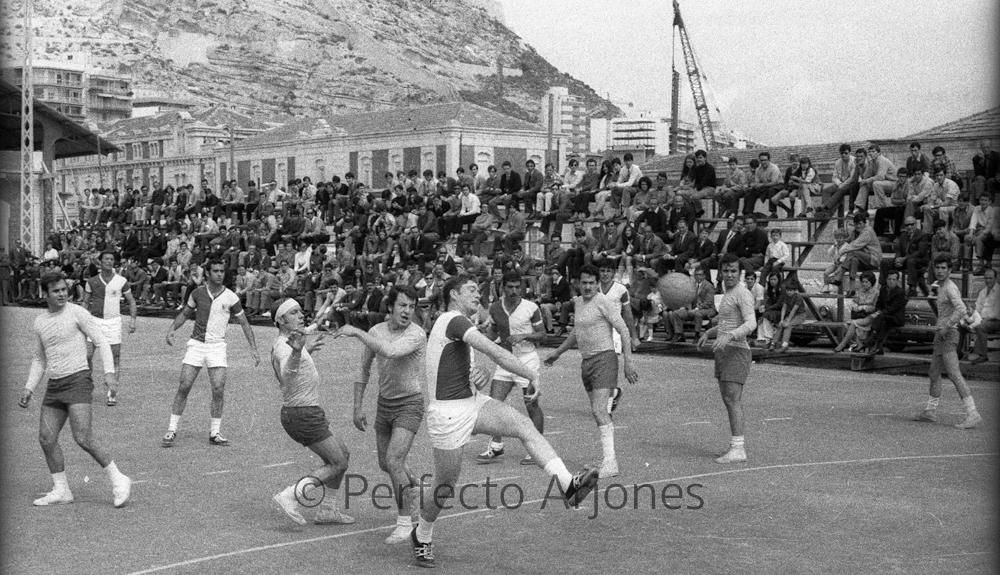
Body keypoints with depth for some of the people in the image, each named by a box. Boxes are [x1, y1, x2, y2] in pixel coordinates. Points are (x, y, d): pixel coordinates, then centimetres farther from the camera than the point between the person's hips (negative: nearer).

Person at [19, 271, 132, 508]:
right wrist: (28, 388, 13)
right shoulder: (39, 323, 14)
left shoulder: (76, 313, -4)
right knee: (46, 439, 1)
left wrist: (109, 371, -18)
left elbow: (101, 342, -6)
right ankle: (61, 490, 13)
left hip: (77, 380, -6)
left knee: (82, 438, -16)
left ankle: (118, 481, -6)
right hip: (53, 387, 7)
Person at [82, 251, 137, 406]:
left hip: (113, 321, 0)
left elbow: (131, 301, 8)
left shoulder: (121, 281, 0)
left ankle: (112, 394, 7)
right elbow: (85, 302, 10)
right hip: (95, 320, 1)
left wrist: (133, 320, -3)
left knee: (115, 358, -2)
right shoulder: (92, 281, 2)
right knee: (87, 355, -9)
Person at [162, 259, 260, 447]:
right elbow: (185, 313, 17)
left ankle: (214, 433, 5)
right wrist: (172, 329, 0)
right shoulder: (197, 293, 1)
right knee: (184, 387, -5)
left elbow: (244, 323, 3)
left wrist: (253, 348, -3)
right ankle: (172, 430, 5)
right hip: (196, 344, 1)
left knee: (218, 390, -8)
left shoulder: (230, 297, -3)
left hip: (217, 347, -1)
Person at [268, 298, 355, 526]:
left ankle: (327, 510, 21)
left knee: (343, 455, 18)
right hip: (305, 415, -10)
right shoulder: (284, 346, -22)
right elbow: (287, 372, -46)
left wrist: (307, 350, 33)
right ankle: (290, 495, -10)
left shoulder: (286, 344, 10)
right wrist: (296, 351, -65)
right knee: (338, 463, -5)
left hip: (294, 412, 10)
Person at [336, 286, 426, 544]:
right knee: (385, 463, 16)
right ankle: (413, 487, 46)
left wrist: (356, 332, -32)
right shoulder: (375, 331, -2)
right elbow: (363, 370, 9)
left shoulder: (417, 334, -19)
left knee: (394, 461, -18)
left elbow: (391, 351, -39)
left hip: (410, 404, -6)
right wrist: (358, 407, 5)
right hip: (384, 403, 6)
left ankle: (405, 522, -6)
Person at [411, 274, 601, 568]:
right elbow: (496, 352, -23)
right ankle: (422, 537, 29)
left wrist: (480, 375, -2)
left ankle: (567, 484, -31)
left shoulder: (457, 324, 16)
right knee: (445, 486, 3)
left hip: (472, 401, 9)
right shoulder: (453, 320, -14)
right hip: (448, 413, -9)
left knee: (524, 425, -16)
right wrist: (532, 376, -18)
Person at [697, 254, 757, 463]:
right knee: (728, 398, 10)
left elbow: (751, 323, -24)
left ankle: (737, 449, -15)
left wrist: (728, 336, -36)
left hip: (736, 351, -10)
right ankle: (738, 444, 16)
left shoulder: (743, 294, -12)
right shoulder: (728, 293, 18)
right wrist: (708, 333, 21)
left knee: (733, 399, -13)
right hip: (723, 352, 10)